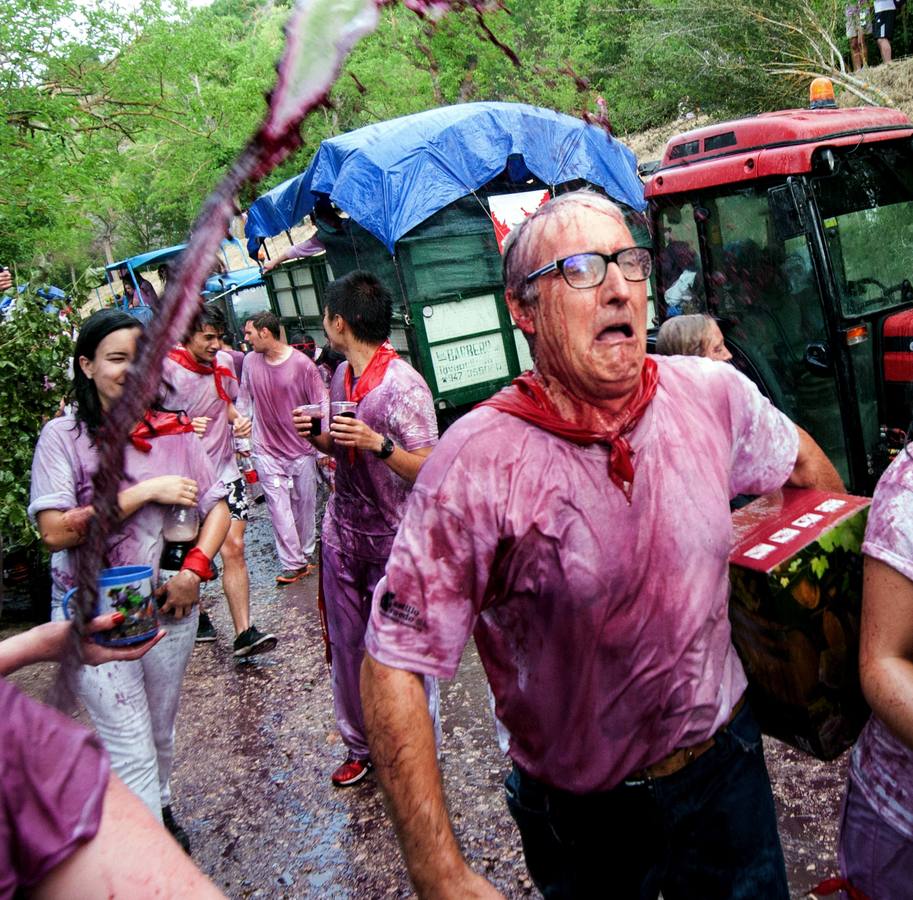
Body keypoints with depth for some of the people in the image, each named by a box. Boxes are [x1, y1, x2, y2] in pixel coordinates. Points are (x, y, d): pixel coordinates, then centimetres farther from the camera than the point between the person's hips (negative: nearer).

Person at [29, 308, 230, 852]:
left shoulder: (173, 432, -1)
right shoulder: (64, 436, -10)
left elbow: (218, 507, 1)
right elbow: (55, 531, -18)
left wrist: (194, 570, -13)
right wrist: (144, 492, -20)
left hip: (169, 604, 4)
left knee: (161, 731, 20)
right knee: (131, 749, 1)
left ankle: (161, 810, 46)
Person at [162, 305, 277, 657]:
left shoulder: (224, 362, 5)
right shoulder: (166, 368, -12)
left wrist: (238, 419, -1)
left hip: (224, 470, 3)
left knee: (233, 548, -5)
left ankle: (244, 633, -4)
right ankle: (195, 616, 34)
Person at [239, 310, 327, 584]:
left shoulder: (302, 364, -10)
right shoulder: (250, 362, 2)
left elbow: (322, 405, -7)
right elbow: (243, 401, 12)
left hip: (302, 450, -2)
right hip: (267, 451, 2)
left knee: (305, 507, 9)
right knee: (279, 509, -3)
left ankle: (305, 556, 27)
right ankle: (293, 564, 2)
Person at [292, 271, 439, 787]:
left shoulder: (404, 385, -17)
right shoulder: (342, 376, 7)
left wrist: (379, 443, -31)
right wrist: (315, 436, -1)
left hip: (393, 537, -7)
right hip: (343, 531, 7)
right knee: (347, 644, 15)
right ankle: (359, 745, 33)